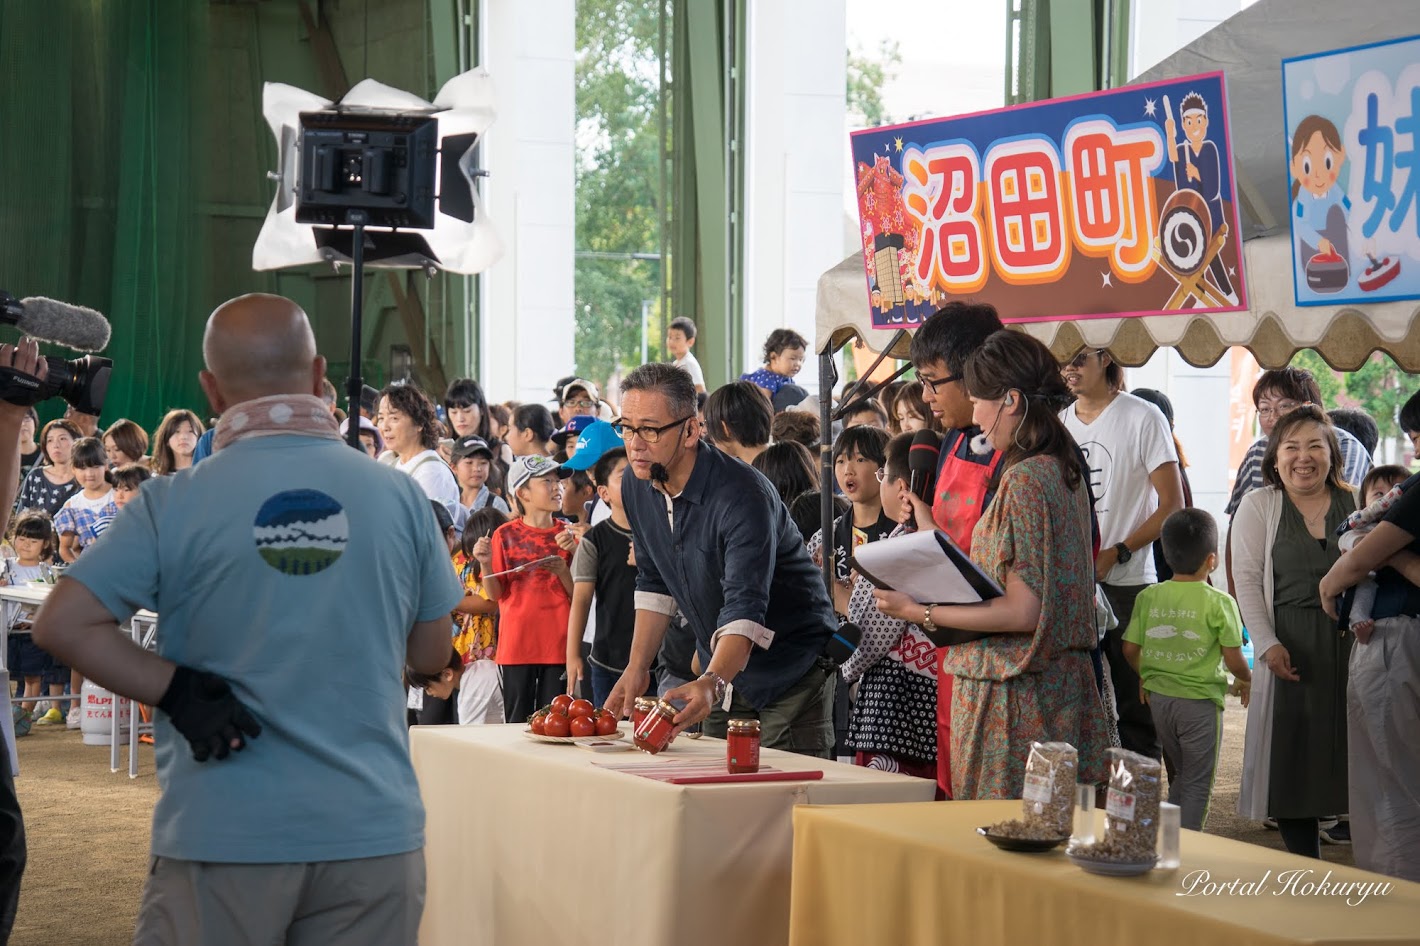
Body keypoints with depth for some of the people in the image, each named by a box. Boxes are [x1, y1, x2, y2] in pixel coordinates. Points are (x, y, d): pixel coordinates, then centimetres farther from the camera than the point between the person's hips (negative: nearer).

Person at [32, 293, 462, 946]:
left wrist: (176, 689, -6)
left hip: (222, 837, -2)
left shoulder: (172, 505, -6)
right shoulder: (401, 495, 1)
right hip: (373, 834, 2)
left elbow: (62, 626, -8)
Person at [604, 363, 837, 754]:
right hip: (721, 671, 7)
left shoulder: (743, 497, -27)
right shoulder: (635, 487, -2)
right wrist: (636, 669, 2)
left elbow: (745, 608, -36)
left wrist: (712, 683, -52)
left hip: (792, 673, -7)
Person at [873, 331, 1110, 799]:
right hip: (1064, 685, 9)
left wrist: (921, 613, -14)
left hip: (1014, 696, -9)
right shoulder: (1065, 470, 12)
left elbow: (1023, 612, -20)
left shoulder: (1024, 480, -16)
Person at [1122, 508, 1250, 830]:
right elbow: (1233, 658, -12)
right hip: (1200, 700, -5)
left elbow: (1130, 649, 2)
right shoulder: (1219, 602, -13)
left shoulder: (1148, 597, 0)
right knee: (1197, 783, 6)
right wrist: (1246, 680, 10)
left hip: (1158, 697, 5)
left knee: (1178, 776, 21)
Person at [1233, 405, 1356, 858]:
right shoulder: (1259, 505, 5)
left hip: (1351, 643, 1)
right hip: (1290, 647, -1)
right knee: (1293, 761, 0)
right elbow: (1247, 579, 0)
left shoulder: (1356, 505, 8)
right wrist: (1267, 644, -10)